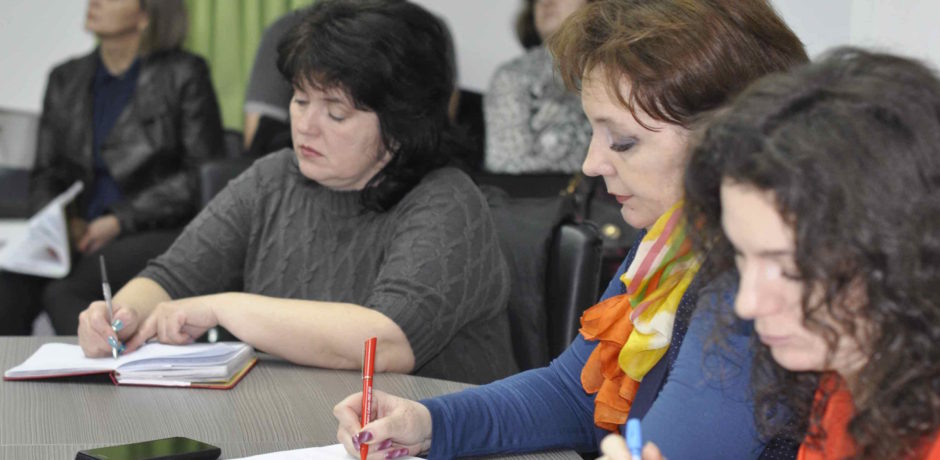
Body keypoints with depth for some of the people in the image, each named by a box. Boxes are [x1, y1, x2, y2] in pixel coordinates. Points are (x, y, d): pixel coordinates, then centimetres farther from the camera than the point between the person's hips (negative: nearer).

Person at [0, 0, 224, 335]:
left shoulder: (185, 75, 3)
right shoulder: (64, 79, 19)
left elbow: (204, 176, -3)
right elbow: (45, 175, 20)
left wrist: (121, 220, -10)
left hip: (160, 233, -4)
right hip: (82, 237, 5)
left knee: (62, 293, -30)